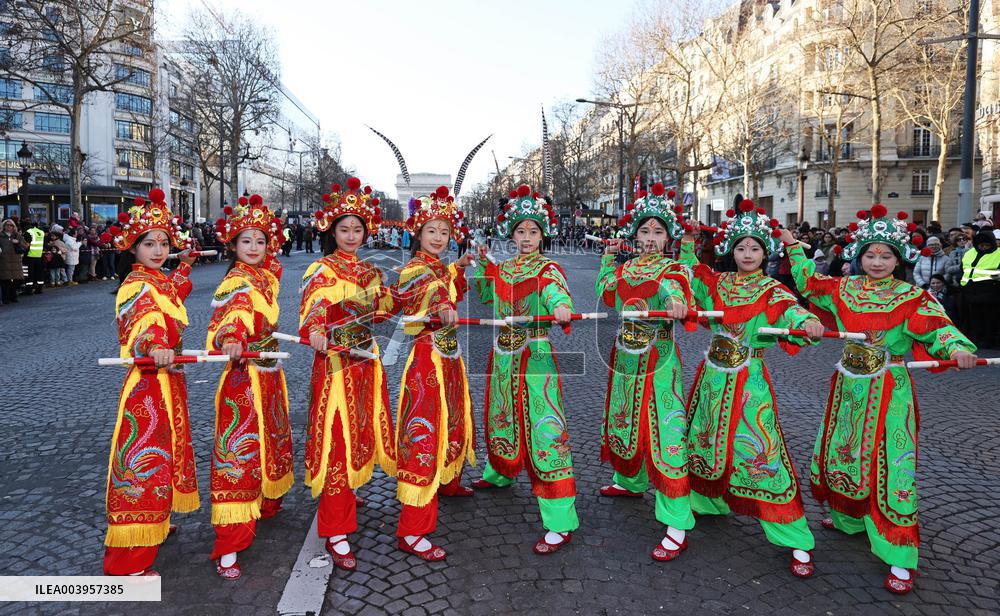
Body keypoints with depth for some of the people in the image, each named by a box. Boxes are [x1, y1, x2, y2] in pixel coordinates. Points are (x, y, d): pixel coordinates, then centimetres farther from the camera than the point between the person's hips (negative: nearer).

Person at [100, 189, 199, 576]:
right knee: (142, 460, -8)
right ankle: (126, 563, 0)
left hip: (168, 378, 10)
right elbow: (145, 318, -37)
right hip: (147, 384, -10)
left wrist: (185, 264, 49)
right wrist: (155, 346, -56)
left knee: (165, 451, 22)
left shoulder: (159, 280, 12)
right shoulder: (137, 284, -16)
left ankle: (155, 524, 41)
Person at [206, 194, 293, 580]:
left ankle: (266, 504, 45)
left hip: (269, 374, 9)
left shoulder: (265, 275, 10)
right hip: (244, 378, -9)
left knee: (273, 441, 23)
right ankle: (228, 548, -4)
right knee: (240, 451, -8)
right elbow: (229, 316, -35)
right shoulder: (236, 282, -14)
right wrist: (230, 340, -52)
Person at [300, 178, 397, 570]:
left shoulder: (370, 271, 11)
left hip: (367, 362, 7)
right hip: (335, 363, -7)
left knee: (363, 434, 16)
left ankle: (345, 496, 39)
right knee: (337, 442, -5)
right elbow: (310, 320, -22)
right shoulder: (321, 272, -10)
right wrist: (317, 337, -41)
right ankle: (336, 533, 3)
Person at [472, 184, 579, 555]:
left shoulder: (548, 270, -7)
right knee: (501, 418, 23)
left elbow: (556, 292, -30)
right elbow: (487, 296, 29)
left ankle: (561, 523, -6)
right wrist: (481, 264, 16)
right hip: (503, 356, 7)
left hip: (536, 357, -7)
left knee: (544, 428, -10)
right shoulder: (502, 269, 11)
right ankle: (500, 473, 53)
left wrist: (562, 307, -53)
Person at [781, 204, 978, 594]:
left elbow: (938, 327, -18)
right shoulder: (844, 289, 5)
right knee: (841, 454, 15)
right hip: (849, 386, 5)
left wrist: (958, 348, -37)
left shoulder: (912, 297, -6)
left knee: (890, 466, -4)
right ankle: (850, 518, 40)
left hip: (889, 391, -4)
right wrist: (793, 248, 17)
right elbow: (808, 282, 20)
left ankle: (900, 558, 5)